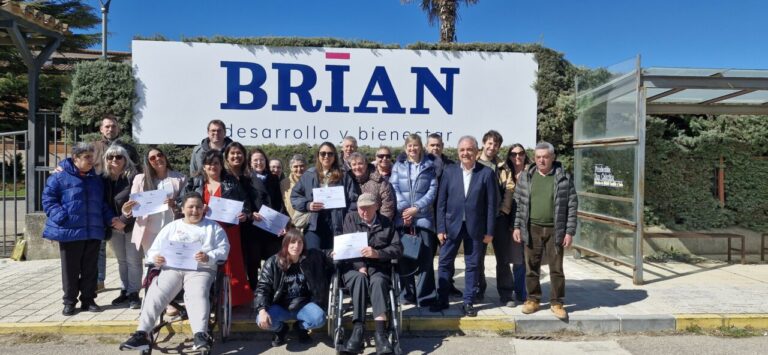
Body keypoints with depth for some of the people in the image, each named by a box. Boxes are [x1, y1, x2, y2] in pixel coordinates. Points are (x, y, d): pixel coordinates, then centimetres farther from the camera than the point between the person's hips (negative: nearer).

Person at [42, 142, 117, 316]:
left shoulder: (96, 180, 13)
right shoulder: (59, 177, -3)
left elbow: (102, 204, 18)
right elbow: (48, 200, -5)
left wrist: (110, 218, 3)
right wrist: (62, 218, -17)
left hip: (93, 232, 4)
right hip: (69, 232, -4)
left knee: (90, 269, 10)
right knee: (70, 269, 6)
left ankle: (88, 300, 21)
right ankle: (69, 302, 18)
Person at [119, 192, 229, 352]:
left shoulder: (213, 227, 18)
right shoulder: (172, 227, 26)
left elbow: (223, 250, 7)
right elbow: (154, 249, 20)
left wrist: (208, 257, -13)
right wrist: (155, 258, -5)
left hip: (201, 270, -3)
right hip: (172, 269, 3)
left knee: (197, 295, -32)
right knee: (155, 294, -24)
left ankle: (200, 336, -47)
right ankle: (141, 334, -30)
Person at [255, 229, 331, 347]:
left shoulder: (312, 258, -6)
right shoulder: (273, 262, -10)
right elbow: (262, 287, -12)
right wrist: (262, 310, -27)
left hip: (303, 304, 1)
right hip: (280, 306, 0)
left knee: (319, 319, -31)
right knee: (262, 321, -30)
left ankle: (300, 327, 8)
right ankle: (281, 329, 9)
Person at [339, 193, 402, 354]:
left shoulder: (386, 223, 11)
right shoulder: (350, 218, 10)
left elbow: (398, 249, 1)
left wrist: (377, 253, -17)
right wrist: (360, 266, -16)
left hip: (378, 267, 0)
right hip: (353, 267, 0)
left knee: (378, 281, -34)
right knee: (360, 279, -34)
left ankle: (380, 333, -44)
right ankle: (358, 329, -40)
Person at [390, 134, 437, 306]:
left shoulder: (429, 166, 9)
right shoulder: (398, 166, 11)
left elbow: (432, 190, 1)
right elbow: (394, 188, 2)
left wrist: (416, 208, -10)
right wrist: (403, 209, -11)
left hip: (423, 216, -1)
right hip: (402, 217, 1)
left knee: (425, 257, -4)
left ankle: (425, 296, 5)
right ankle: (407, 294, 13)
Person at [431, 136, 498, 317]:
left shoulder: (486, 173, -4)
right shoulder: (449, 171, 1)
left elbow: (491, 204, -3)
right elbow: (441, 202, 1)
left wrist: (489, 231, -5)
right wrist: (441, 228, -4)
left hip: (475, 227, -1)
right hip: (452, 225, 2)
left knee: (472, 265, 8)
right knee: (444, 263, 7)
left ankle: (469, 302, 21)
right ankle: (442, 300, 21)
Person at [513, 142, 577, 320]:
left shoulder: (564, 178, -2)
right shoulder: (526, 177, 4)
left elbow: (572, 206, -2)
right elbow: (519, 203, 8)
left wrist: (569, 232, -6)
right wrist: (517, 226, 2)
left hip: (555, 230, -2)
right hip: (532, 229, 2)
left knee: (556, 268, 5)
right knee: (531, 267, 8)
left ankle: (557, 303, 17)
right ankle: (533, 299, 23)